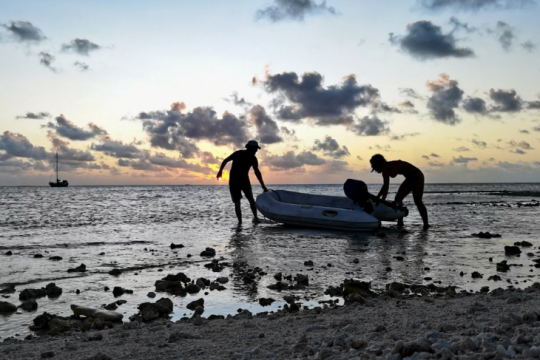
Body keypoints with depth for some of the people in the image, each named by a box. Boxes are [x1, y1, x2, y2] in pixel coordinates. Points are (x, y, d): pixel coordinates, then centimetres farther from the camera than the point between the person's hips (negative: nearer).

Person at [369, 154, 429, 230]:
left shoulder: (385, 167, -16)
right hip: (410, 178, 10)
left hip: (416, 176, -10)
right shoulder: (388, 167, 11)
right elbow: (385, 186, 17)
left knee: (417, 201, -15)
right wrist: (377, 197, 18)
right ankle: (400, 223, 12)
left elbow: (386, 186, -21)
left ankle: (426, 224, -14)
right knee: (398, 199, 8)